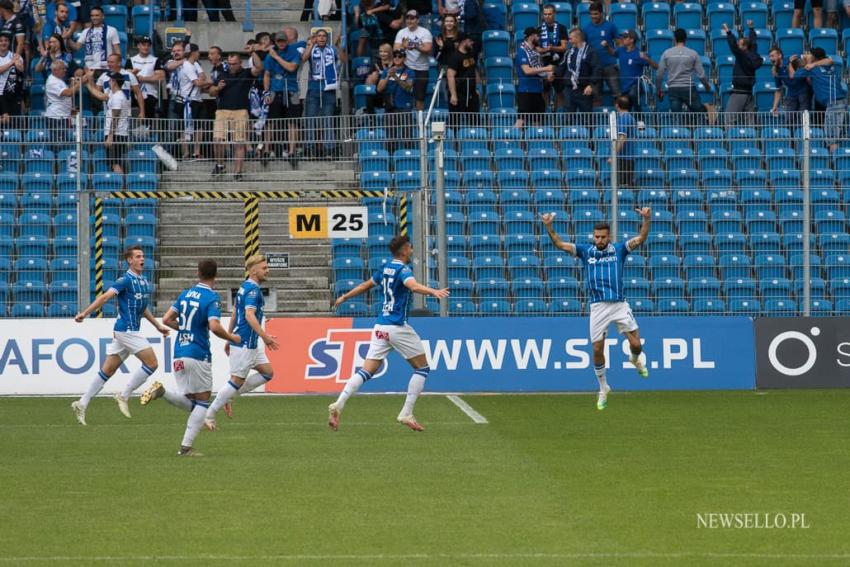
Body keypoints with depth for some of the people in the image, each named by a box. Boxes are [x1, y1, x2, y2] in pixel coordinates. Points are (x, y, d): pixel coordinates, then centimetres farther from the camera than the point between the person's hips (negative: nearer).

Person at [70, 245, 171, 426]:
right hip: (126, 329, -8)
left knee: (107, 371, 7)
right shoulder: (126, 280, -11)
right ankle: (124, 396, -3)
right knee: (152, 363, -9)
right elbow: (104, 297, -18)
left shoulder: (145, 282, 15)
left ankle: (82, 404, 8)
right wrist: (85, 313, -26)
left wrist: (158, 326, 29)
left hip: (132, 331, 8)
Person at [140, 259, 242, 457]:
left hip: (179, 355, 6)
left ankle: (162, 391, -13)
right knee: (202, 402, 6)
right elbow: (214, 327, -23)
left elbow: (166, 320, 11)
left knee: (189, 403, 14)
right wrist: (231, 337, -5)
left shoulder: (186, 294, 10)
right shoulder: (212, 298, -10)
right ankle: (186, 446, -2)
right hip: (198, 356, -6)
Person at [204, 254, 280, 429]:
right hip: (244, 344, -10)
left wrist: (229, 338, 24)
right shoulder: (252, 289, -17)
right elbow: (249, 315, -29)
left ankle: (230, 395, 13)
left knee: (268, 373, 10)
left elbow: (235, 314, 20)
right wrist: (264, 336, -33)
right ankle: (209, 415, 2)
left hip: (251, 343, 10)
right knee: (237, 380, -5)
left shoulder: (245, 287, 14)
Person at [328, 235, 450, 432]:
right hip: (397, 327, -7)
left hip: (381, 326, 7)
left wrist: (344, 297, 44)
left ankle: (338, 405, -15)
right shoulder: (403, 270, -9)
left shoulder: (385, 269, 14)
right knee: (422, 368, 6)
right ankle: (406, 414, -1)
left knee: (367, 371, 3)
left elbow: (365, 285, 29)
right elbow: (414, 286, -31)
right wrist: (433, 292, -47)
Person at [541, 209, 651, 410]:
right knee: (597, 350, 0)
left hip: (620, 304, -1)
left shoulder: (619, 249, 3)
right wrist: (549, 227, -15)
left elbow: (640, 239, -7)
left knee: (636, 344, -5)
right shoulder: (585, 251, 5)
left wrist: (646, 220, -24)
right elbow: (560, 244, 0)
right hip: (598, 306, 1)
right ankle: (603, 389, 18)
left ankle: (635, 360, 34)